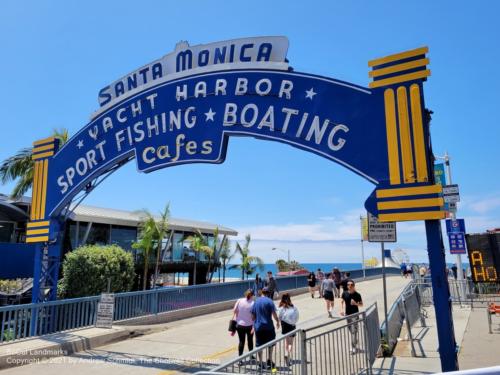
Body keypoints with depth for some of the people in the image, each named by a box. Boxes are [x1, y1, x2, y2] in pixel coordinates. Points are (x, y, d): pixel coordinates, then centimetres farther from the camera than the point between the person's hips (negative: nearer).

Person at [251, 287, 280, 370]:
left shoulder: (256, 301, 6)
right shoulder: (269, 301, -8)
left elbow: (253, 315, 8)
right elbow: (274, 313, -14)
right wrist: (277, 321, 2)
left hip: (258, 326, 3)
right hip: (268, 326, -3)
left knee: (259, 345, 11)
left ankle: (260, 363, 15)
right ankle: (269, 361, 14)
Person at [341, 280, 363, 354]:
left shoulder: (357, 295, -9)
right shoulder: (345, 293, -2)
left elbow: (361, 304, 0)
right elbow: (343, 302, 10)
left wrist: (356, 303, -19)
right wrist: (341, 309, -3)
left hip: (355, 314, -3)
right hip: (347, 314, 3)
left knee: (354, 331, -5)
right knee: (351, 331, 14)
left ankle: (353, 348, 1)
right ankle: (355, 345, 31)